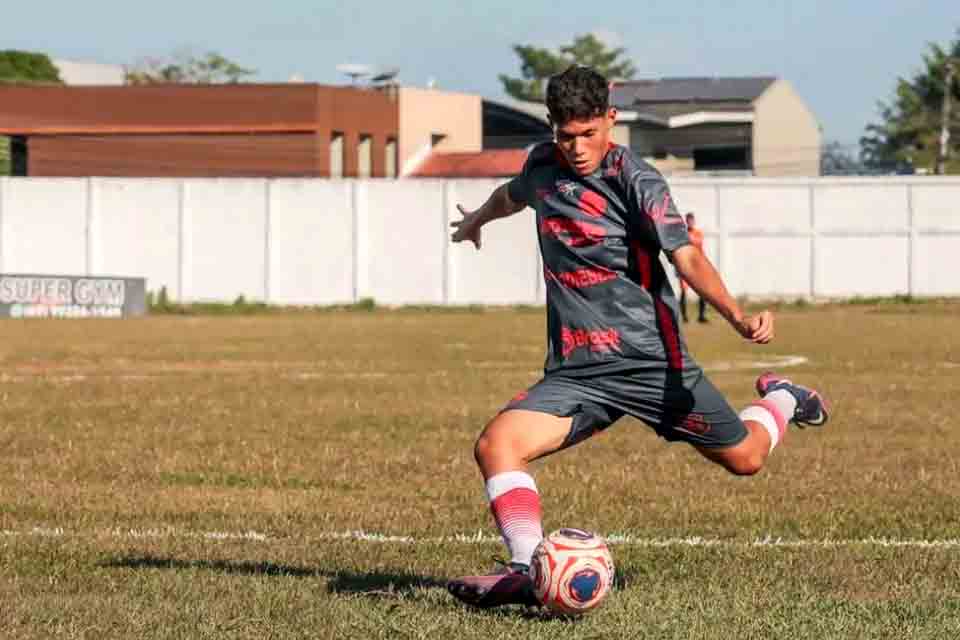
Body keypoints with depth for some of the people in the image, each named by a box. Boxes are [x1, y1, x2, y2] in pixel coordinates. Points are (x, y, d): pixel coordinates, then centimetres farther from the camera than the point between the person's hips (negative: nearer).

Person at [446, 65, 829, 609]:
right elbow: (513, 194, 30)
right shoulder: (544, 166, 4)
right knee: (496, 444, -21)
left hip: (652, 361, -4)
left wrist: (738, 316, -39)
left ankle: (780, 400, 45)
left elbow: (687, 258, -22)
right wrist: (477, 219, 52)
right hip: (575, 373, 4)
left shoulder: (637, 181, -13)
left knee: (744, 458, 11)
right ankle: (527, 571, -25)